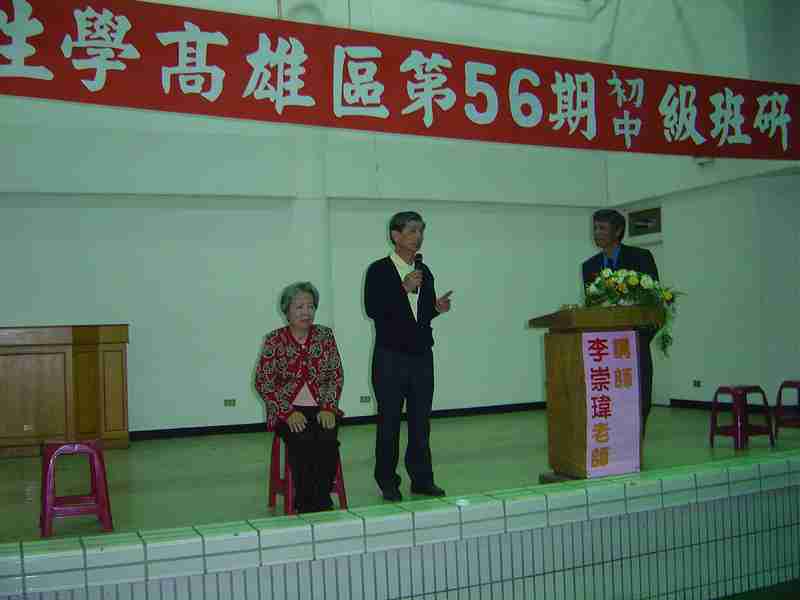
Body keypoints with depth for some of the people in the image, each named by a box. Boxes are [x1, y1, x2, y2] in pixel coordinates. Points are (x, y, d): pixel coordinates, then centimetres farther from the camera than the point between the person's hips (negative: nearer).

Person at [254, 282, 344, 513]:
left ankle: (321, 500, -15)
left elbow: (337, 376, 5)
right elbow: (263, 382, -4)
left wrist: (328, 408, -10)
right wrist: (288, 412, -14)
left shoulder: (325, 335, 7)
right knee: (303, 442, -30)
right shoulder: (274, 340, 0)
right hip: (287, 411, -1)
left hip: (321, 409, 2)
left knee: (327, 440, -29)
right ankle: (305, 503, -16)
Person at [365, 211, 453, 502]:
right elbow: (372, 309, -16)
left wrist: (437, 308, -2)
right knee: (389, 422, 3)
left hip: (422, 357, 5)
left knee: (421, 421, 8)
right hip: (391, 358, -5)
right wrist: (403, 288, -21)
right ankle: (388, 481, 13)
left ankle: (422, 478, 16)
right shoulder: (379, 270, -5)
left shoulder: (424, 271, 12)